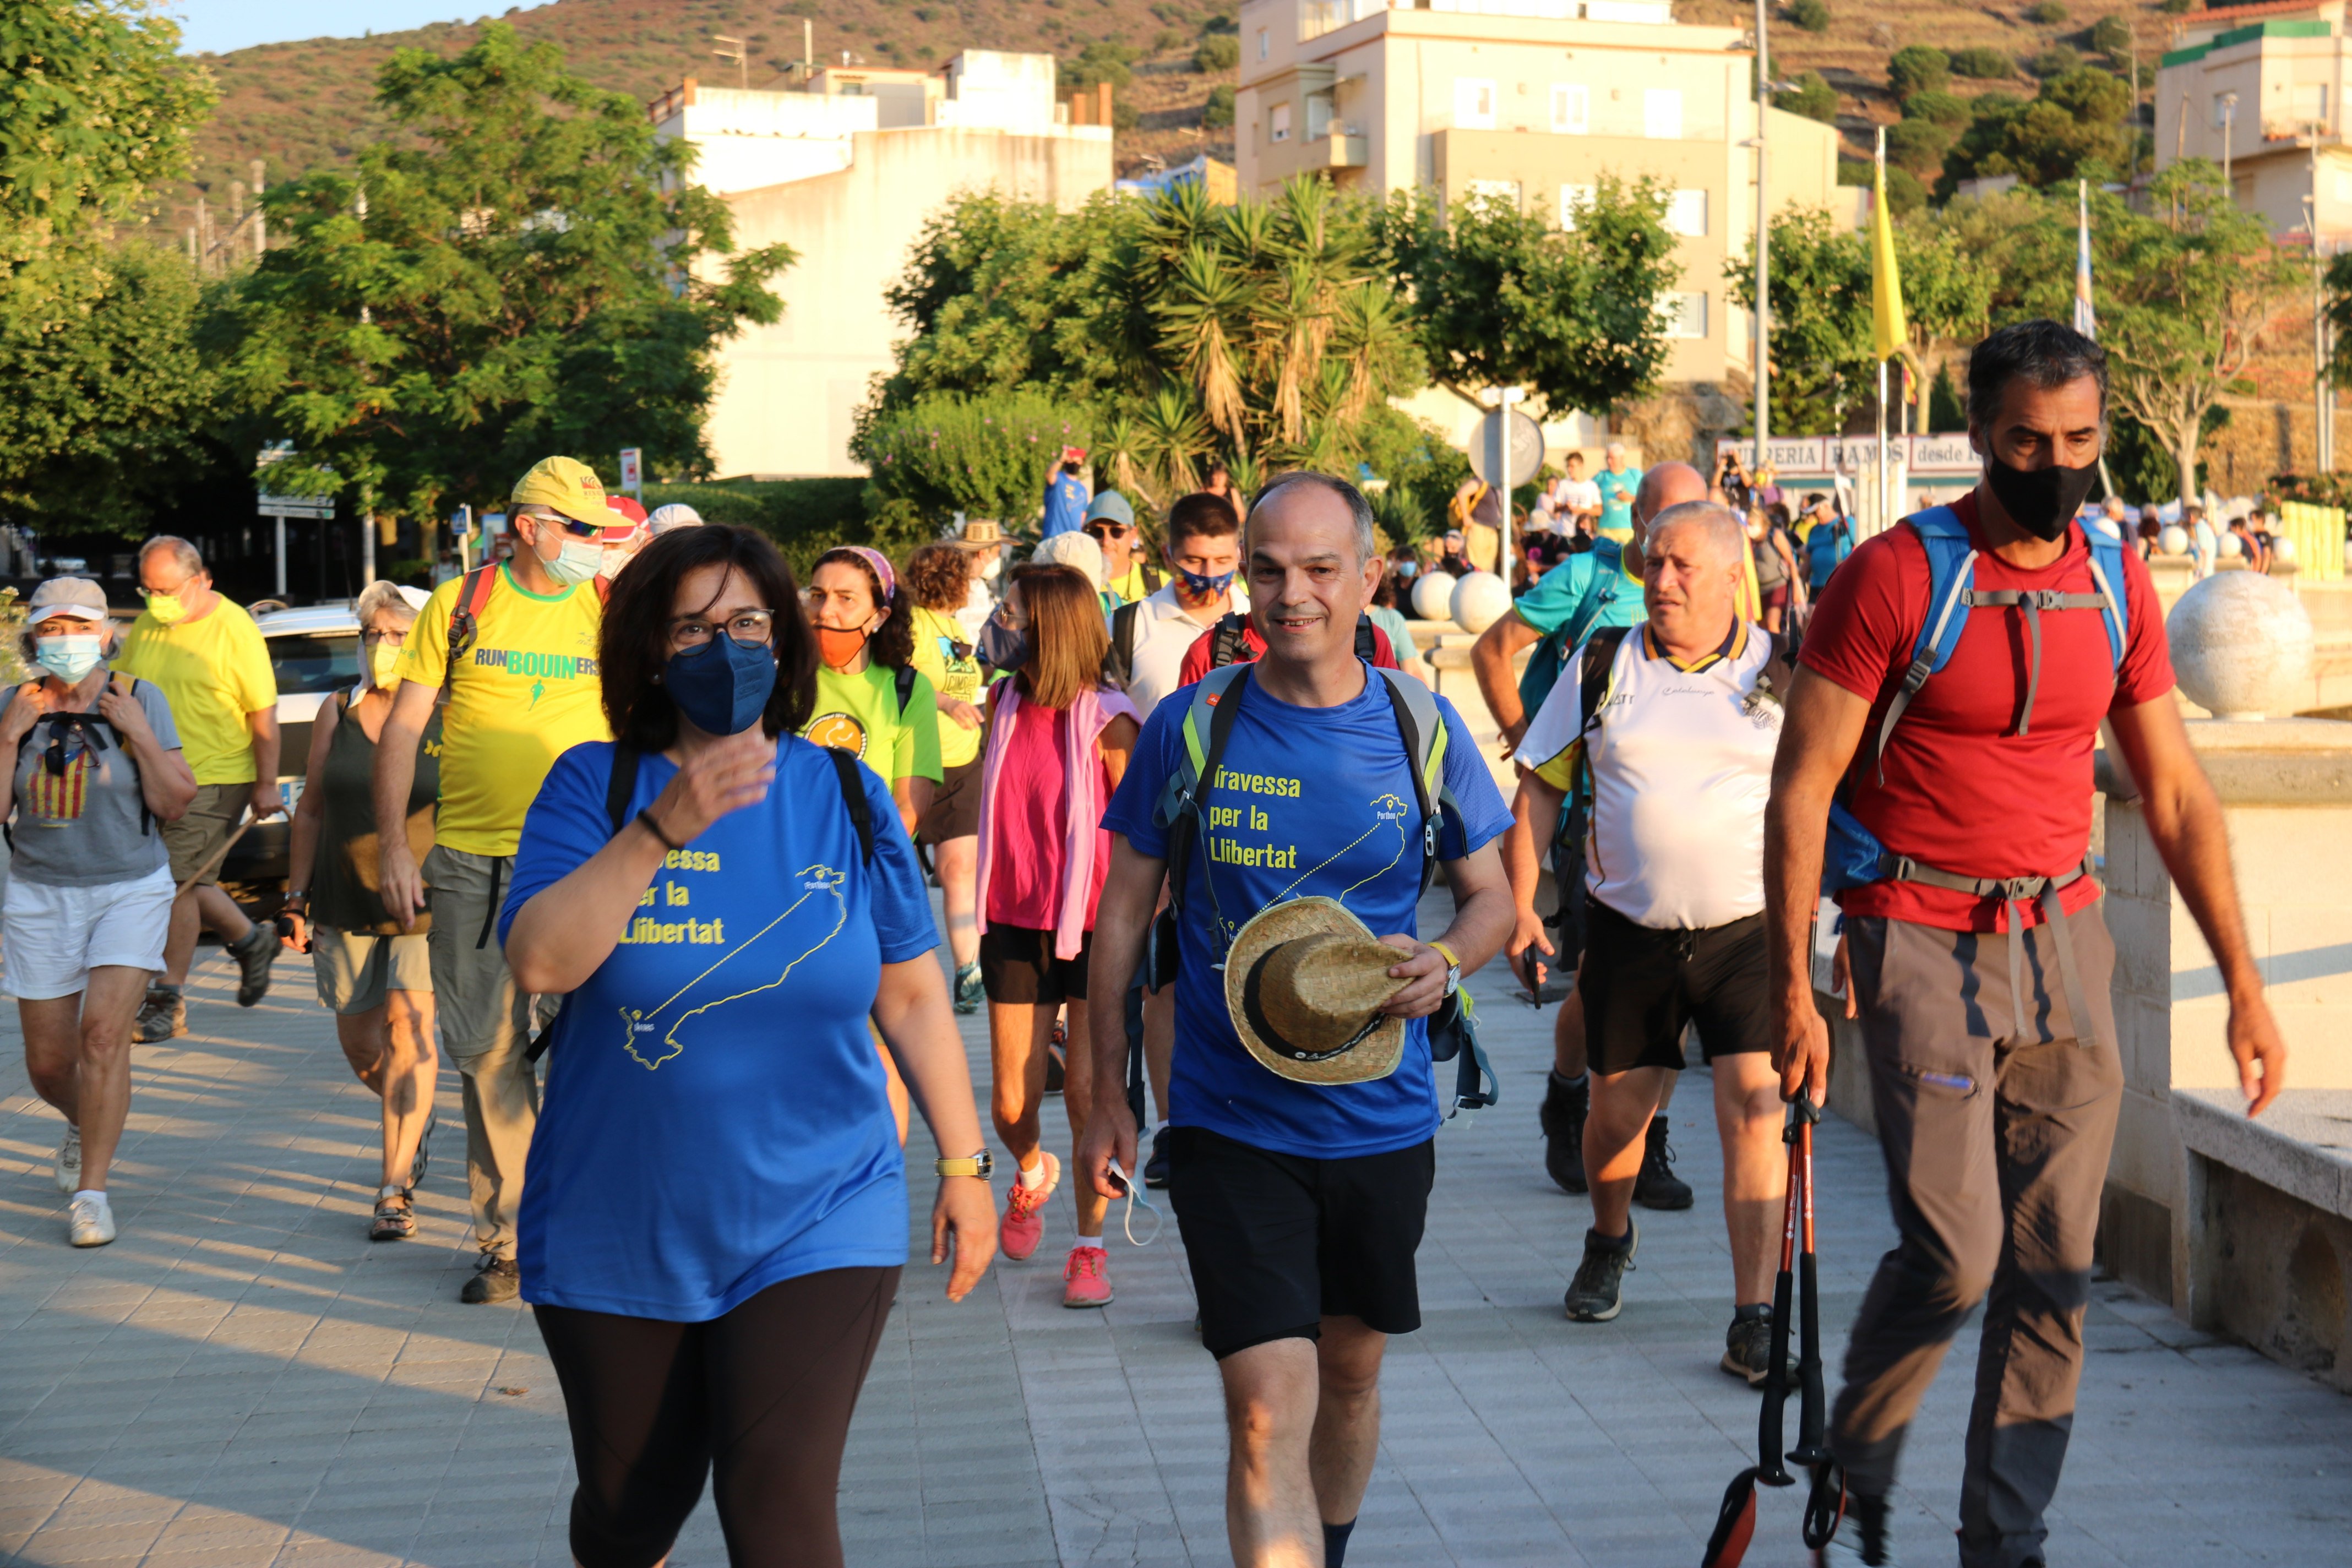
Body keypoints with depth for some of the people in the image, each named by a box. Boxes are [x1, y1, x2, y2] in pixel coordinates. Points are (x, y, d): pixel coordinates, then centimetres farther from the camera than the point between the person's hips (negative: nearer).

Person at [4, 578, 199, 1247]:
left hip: (131, 890, -3)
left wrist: (139, 735, -17)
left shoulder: (141, 700, -5)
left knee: (105, 1032, -18)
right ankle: (85, 1124, 42)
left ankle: (91, 1191, -10)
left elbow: (174, 804, -6)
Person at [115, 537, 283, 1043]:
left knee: (178, 880, -8)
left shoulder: (234, 629, -11)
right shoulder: (147, 626, 8)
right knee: (187, 881, 13)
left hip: (214, 778, -7)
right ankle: (251, 942, 37)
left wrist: (266, 785, -10)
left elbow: (264, 713, -9)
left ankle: (167, 1001, 0)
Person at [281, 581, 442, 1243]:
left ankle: (396, 1190, -15)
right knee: (359, 1043, 12)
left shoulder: (450, 719, -3)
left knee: (410, 1023, -17)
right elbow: (310, 811, 11)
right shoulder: (337, 713, 6)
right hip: (346, 903, 4)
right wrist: (297, 900, 9)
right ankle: (417, 1117, 43)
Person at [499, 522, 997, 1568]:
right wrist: (664, 830, -28)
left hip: (814, 1223, 0)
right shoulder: (595, 786, -4)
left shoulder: (846, 796, 1)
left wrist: (964, 1164, 6)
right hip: (620, 1236, 0)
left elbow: (912, 996, 7)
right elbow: (539, 961, -19)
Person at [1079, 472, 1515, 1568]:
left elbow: (1493, 897, 8)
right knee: (1269, 1407, -13)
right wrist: (1106, 1094, 3)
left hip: (1380, 1119, 3)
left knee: (1351, 1373, 20)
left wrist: (1445, 964, -14)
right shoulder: (1189, 727, -7)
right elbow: (1124, 913, 2)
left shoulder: (1423, 730, -3)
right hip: (1229, 1125, -2)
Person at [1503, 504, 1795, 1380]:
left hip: (1751, 929, -2)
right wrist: (1519, 901, 2)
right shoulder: (1601, 669, 2)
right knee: (1618, 1111, 14)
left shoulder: (1783, 675, -1)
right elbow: (1540, 784, 8)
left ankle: (1754, 1321, -7)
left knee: (1755, 1116, -13)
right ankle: (1610, 1241, 46)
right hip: (1629, 933, 2)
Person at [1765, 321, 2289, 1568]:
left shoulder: (2119, 584, 6)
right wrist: (1792, 985, -13)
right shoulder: (1896, 576, -10)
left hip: (2064, 938, 5)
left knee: (2054, 1269, 3)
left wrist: (2242, 982, 9)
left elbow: (2176, 794, 12)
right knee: (1953, 1254, -10)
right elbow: (1801, 787, -9)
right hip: (1921, 938, -5)